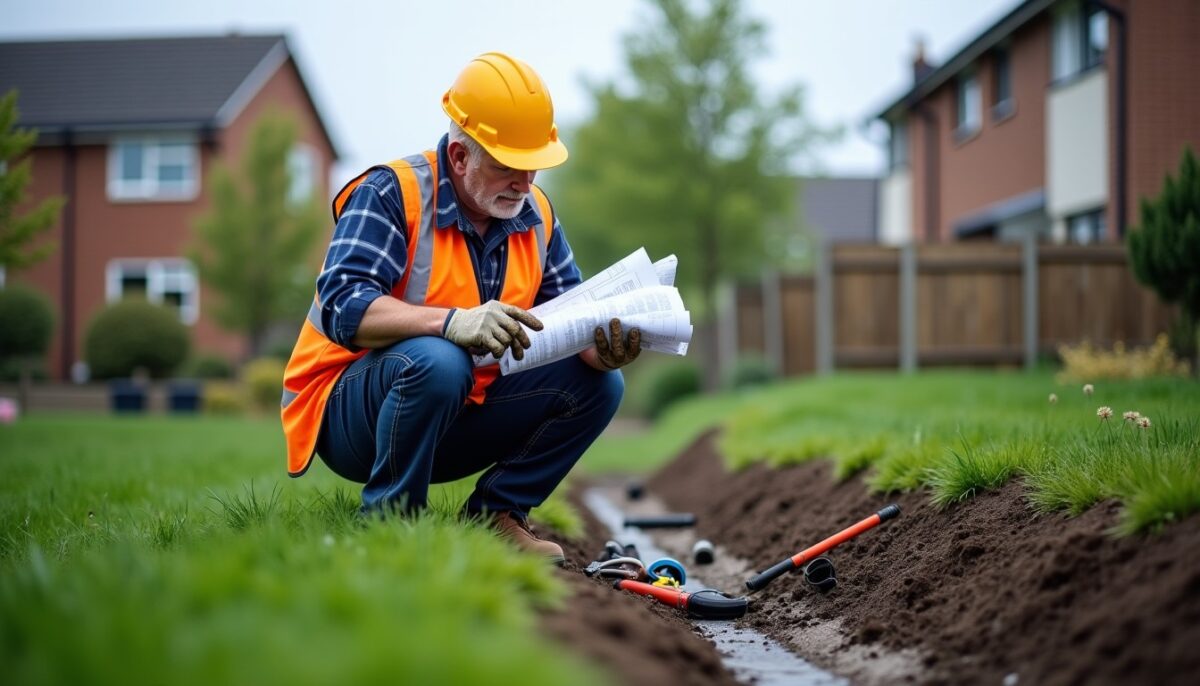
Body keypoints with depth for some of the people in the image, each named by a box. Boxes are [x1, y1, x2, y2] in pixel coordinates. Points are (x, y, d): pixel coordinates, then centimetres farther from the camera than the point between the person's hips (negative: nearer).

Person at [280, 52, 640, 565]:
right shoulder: (392, 195, -18)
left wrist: (600, 348, -25)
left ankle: (495, 514, 1)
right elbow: (343, 306, -31)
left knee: (597, 383, -5)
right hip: (345, 412, -6)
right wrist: (452, 321, -45)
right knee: (435, 362, -38)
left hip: (457, 418, 7)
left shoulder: (535, 214, 2)